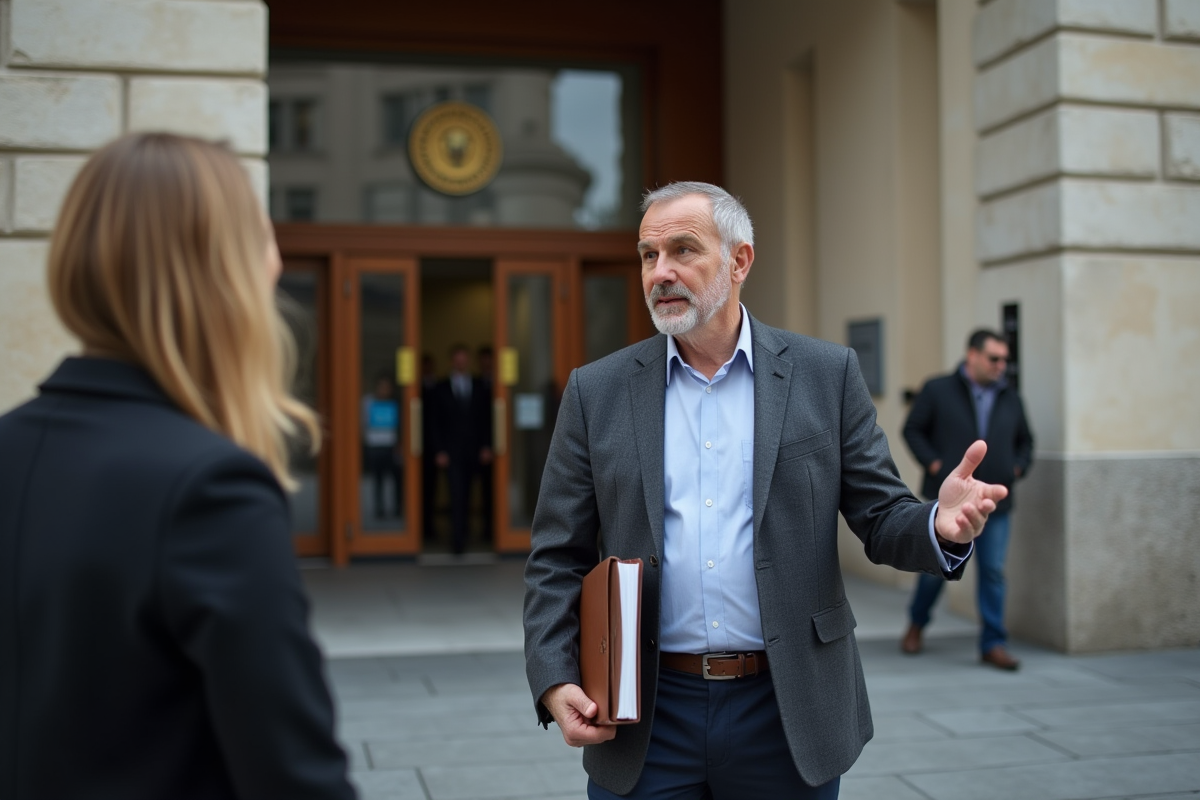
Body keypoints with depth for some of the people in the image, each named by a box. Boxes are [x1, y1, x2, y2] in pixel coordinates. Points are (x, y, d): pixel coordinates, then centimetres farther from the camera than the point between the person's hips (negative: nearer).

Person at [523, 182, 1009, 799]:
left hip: (786, 713, 0)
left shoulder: (827, 375, 1)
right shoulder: (597, 392, 2)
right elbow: (557, 558, 4)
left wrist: (941, 527, -21)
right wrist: (554, 681, -9)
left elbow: (881, 517, 1)